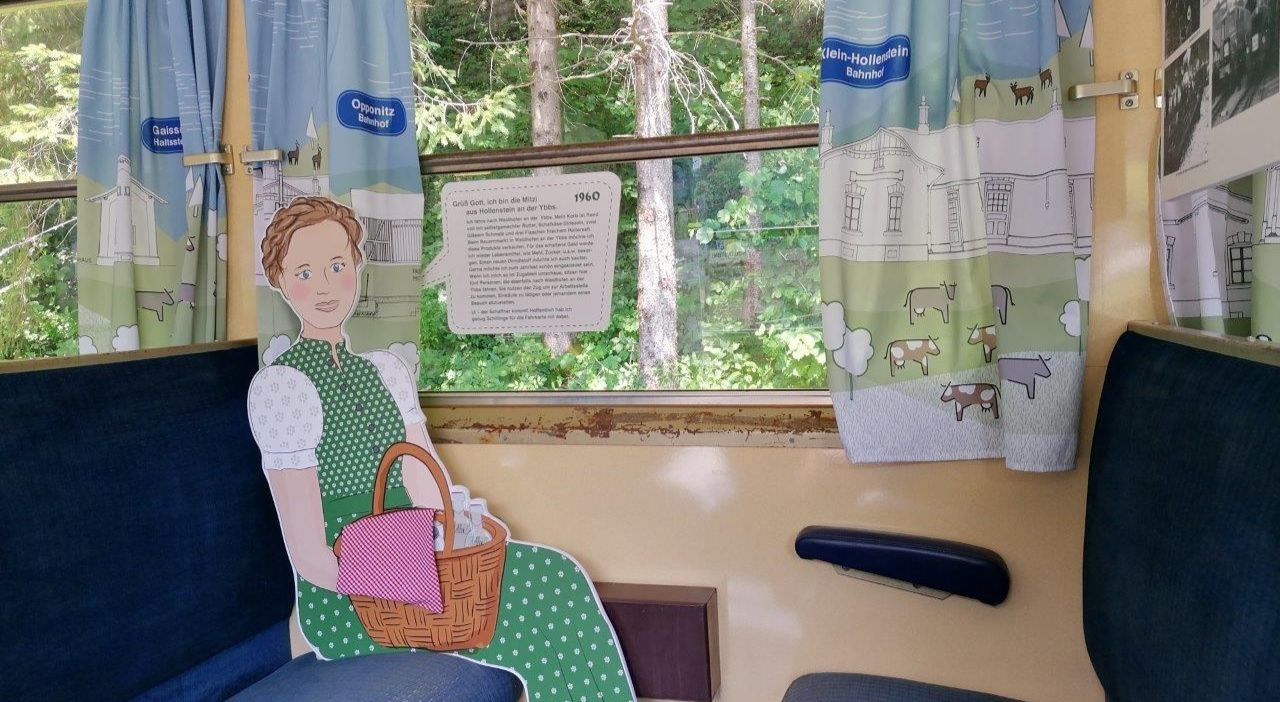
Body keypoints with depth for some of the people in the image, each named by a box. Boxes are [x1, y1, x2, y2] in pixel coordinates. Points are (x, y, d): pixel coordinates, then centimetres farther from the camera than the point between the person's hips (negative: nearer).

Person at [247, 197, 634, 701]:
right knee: (552, 596, -19)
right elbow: (309, 555, -15)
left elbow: (432, 499, 5)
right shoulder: (278, 386, -11)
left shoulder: (386, 370, 9)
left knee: (554, 575, -17)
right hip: (342, 599, -6)